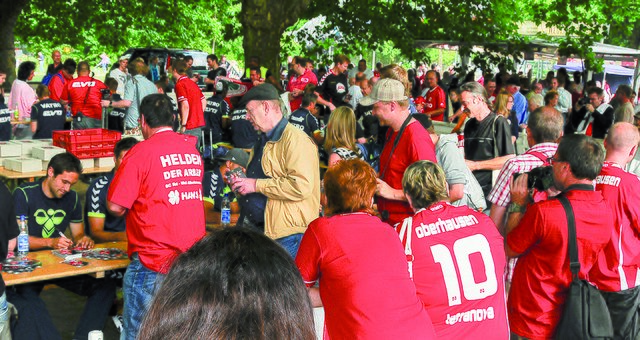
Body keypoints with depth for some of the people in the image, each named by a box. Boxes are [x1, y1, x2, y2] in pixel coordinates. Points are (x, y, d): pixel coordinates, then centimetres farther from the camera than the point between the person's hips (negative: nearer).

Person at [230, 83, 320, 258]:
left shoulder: (296, 140, -14)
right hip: (255, 227, 9)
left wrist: (256, 185, -20)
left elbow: (301, 187, -26)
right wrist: (242, 183, 13)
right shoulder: (263, 141, 19)